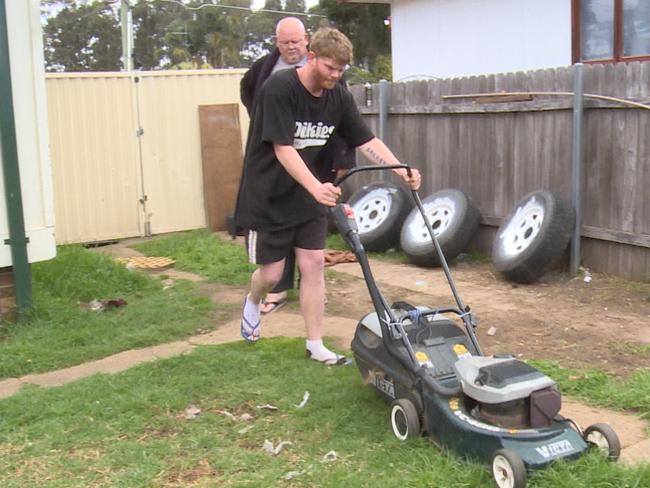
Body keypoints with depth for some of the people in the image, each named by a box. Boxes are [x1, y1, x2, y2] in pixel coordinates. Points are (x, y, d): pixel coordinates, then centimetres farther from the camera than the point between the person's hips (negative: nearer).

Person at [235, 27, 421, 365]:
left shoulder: (338, 97, -3)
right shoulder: (279, 89, -22)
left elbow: (366, 141, -2)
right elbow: (282, 148, -28)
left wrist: (400, 169, -18)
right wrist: (316, 187, -40)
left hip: (308, 195, 5)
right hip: (268, 196, -5)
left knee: (313, 264, 1)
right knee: (271, 272, 1)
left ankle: (315, 346, 10)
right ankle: (252, 302, 38)